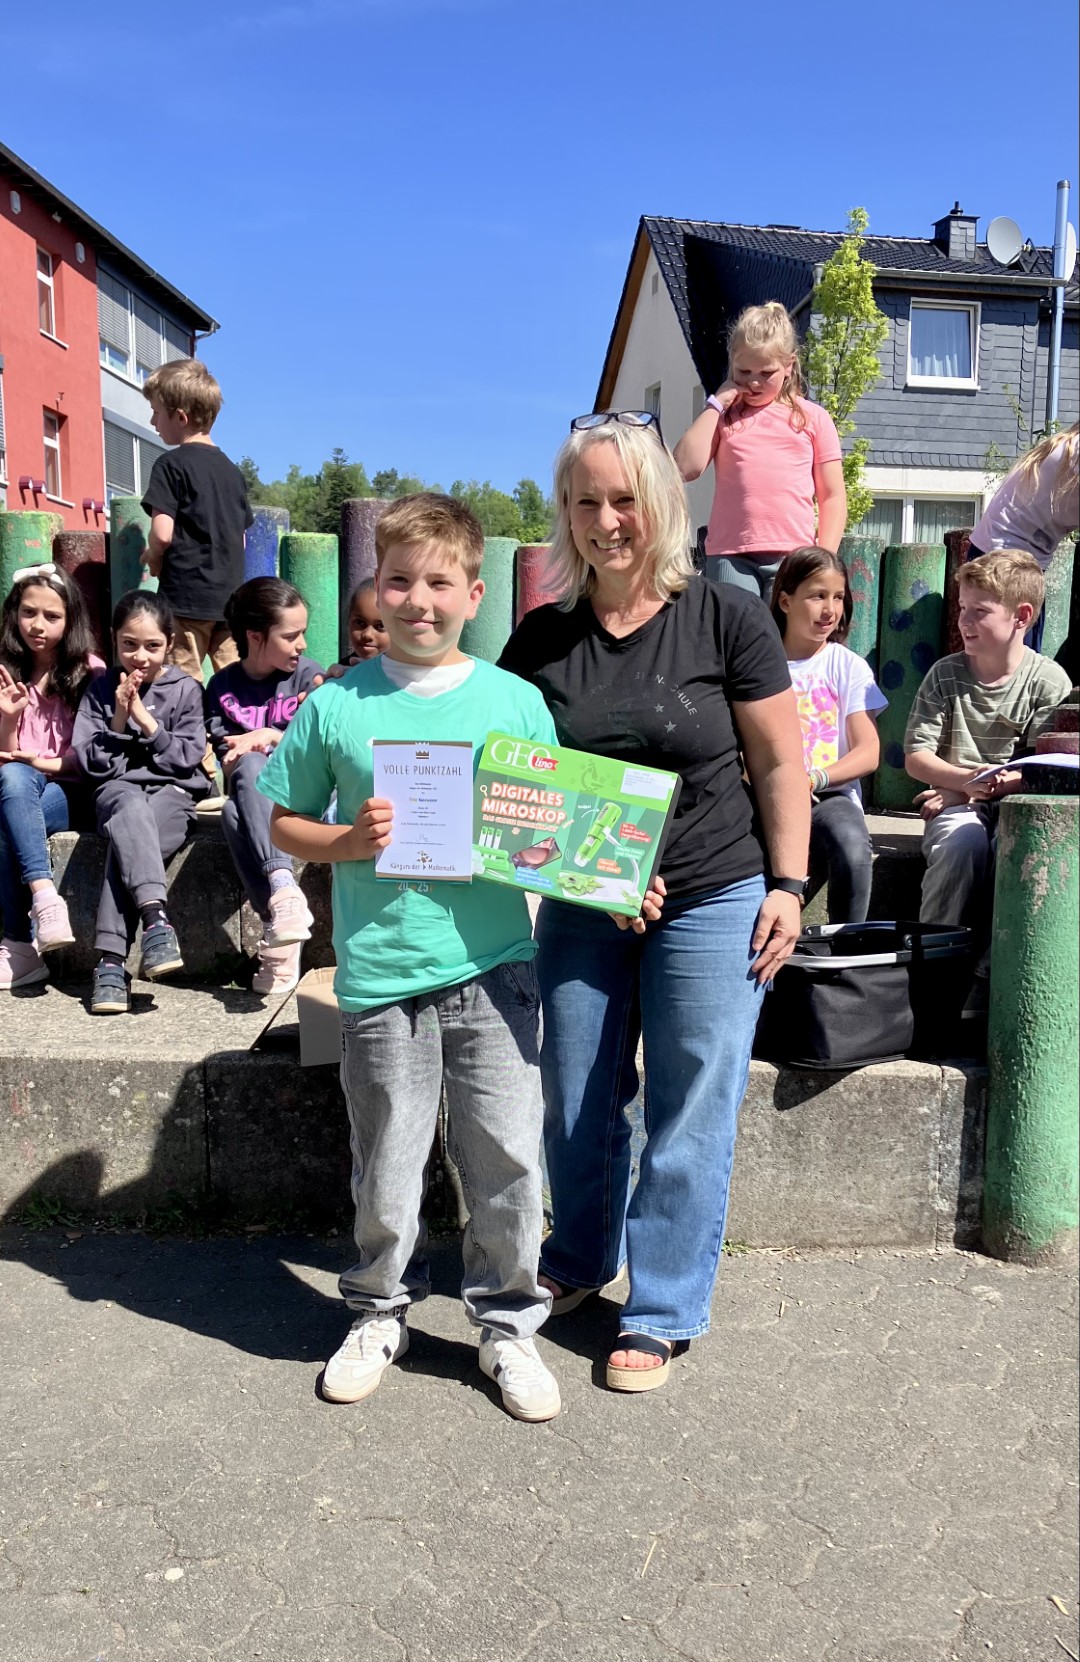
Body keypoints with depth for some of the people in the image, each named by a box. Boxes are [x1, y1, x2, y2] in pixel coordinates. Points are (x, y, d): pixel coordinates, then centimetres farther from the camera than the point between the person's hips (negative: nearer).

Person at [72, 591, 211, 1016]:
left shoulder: (185, 690, 7)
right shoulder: (101, 689, 11)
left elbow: (188, 758, -1)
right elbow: (91, 763, 5)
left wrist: (145, 719, -8)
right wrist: (119, 720, -8)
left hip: (172, 793, -1)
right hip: (118, 789, 1)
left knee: (126, 841, -33)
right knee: (131, 807, -38)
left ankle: (111, 961, -36)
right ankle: (155, 918, -51)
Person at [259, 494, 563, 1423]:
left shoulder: (516, 701, 2)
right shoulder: (336, 706, 1)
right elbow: (286, 824, 7)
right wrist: (351, 841, -11)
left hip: (493, 968, 0)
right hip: (381, 972, 0)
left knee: (508, 1154, 4)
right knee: (387, 1163, 12)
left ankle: (509, 1321, 27)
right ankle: (380, 1309, 37)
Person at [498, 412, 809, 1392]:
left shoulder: (727, 620, -7)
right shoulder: (541, 640, 0)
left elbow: (780, 765, -3)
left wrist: (787, 886, -8)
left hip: (714, 901, -3)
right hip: (581, 905, 3)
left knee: (690, 1112, 5)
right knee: (576, 1100, 14)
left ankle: (665, 1312, 24)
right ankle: (580, 1262, 40)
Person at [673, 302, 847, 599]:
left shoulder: (813, 418, 12)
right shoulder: (722, 416, 14)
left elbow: (833, 496, 10)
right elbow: (686, 468, -3)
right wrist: (715, 404, 2)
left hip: (793, 557, 0)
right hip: (731, 555, 0)